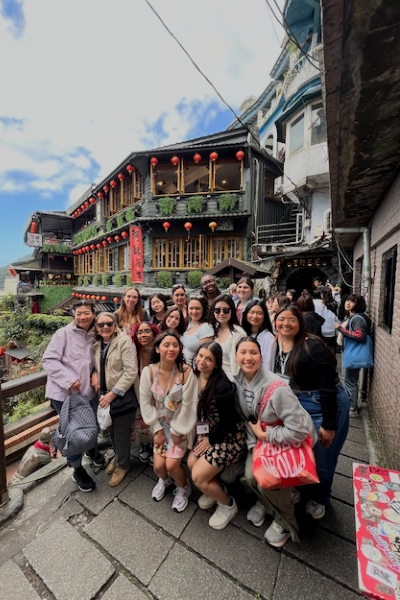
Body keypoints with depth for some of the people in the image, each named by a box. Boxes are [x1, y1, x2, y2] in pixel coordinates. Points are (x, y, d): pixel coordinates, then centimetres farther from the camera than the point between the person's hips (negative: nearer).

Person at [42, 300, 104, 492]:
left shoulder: (95, 336, 2)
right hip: (64, 393, -4)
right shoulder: (63, 333, -12)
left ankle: (93, 451, 52)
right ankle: (77, 470, 35)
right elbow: (49, 360, -15)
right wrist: (68, 380, -21)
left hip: (88, 391, 5)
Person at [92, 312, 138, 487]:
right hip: (105, 394, 6)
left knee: (121, 432, 8)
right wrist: (94, 375, -3)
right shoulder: (96, 344, 2)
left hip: (122, 395, -6)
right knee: (111, 430, 20)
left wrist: (113, 393, -20)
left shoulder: (124, 341, -18)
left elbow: (131, 372, -22)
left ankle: (123, 465, 35)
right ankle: (118, 456, 47)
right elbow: (95, 365, 19)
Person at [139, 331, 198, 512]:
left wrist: (177, 432, -10)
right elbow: (145, 402, -7)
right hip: (160, 424, 3)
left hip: (180, 425, -2)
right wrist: (157, 430, -5)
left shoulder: (186, 372, -23)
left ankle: (183, 488, 28)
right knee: (158, 466, 0)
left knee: (171, 465, -9)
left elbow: (189, 405, -16)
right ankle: (164, 480, 40)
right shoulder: (148, 371, -15)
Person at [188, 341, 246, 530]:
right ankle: (215, 490, 29)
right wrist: (203, 434, -2)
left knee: (198, 477, -5)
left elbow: (228, 421, -20)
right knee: (192, 462, 0)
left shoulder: (222, 385, -29)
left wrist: (211, 441, -9)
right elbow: (199, 410, 6)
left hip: (230, 436, -7)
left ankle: (228, 505, 23)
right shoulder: (195, 377, -8)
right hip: (211, 433, 7)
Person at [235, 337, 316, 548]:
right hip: (262, 436, 5)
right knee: (250, 477, -7)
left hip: (291, 440, -5)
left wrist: (265, 435, -21)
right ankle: (264, 501, 31)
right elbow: (246, 416, 3)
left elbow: (299, 430, -30)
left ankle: (284, 520, 21)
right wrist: (253, 440, -6)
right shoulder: (238, 381, -14)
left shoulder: (276, 389, -35)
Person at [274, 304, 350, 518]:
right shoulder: (276, 344, -5)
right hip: (296, 404, 6)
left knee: (320, 456, 12)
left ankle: (319, 499, 42)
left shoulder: (312, 347, -25)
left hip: (323, 405, -6)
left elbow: (329, 386, -23)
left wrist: (329, 425, -20)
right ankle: (299, 488, 48)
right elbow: (278, 378, 7)